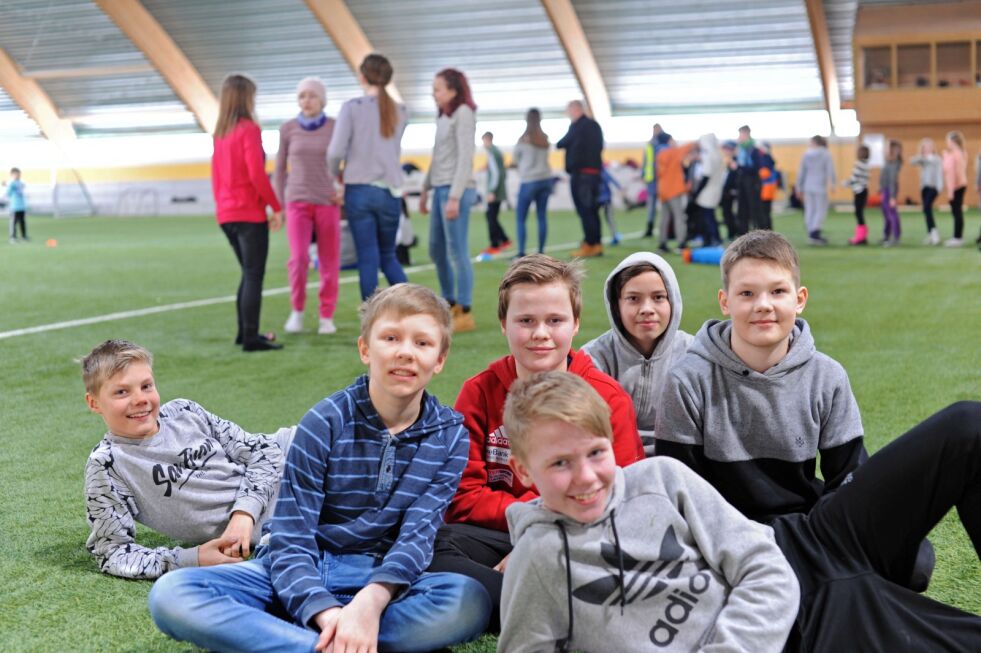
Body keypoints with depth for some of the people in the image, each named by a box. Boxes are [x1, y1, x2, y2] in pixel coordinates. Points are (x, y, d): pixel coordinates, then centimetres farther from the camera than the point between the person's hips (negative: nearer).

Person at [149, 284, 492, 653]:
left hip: (381, 581, 1)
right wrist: (328, 615, -30)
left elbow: (418, 534, -10)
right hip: (302, 580, -1)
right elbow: (291, 538, -12)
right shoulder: (326, 421, -8)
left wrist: (371, 601, -31)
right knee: (171, 595, -25)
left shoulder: (450, 436, -1)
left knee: (471, 601, -32)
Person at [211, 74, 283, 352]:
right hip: (250, 214, -8)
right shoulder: (249, 129, -11)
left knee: (248, 274, 19)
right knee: (254, 276, -4)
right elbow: (257, 173, -18)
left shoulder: (220, 133, 12)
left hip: (226, 214, 8)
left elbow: (216, 175, 15)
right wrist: (276, 208, -11)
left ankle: (245, 333, 23)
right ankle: (251, 338, -4)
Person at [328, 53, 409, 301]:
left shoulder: (352, 107, -6)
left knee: (368, 260, 2)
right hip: (390, 191, 3)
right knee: (389, 257, 16)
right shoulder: (400, 112, 7)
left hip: (359, 190, -3)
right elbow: (394, 151, 10)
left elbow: (335, 152, -10)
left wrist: (335, 174, 8)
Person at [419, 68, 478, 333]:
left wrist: (455, 197, -18)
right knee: (436, 250, 14)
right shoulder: (444, 116, 16)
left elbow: (465, 157, -14)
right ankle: (450, 305, 28)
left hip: (456, 190, -9)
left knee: (457, 252, -6)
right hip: (440, 189, 9)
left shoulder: (463, 114, -8)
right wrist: (425, 189, 19)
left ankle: (465, 314, 1)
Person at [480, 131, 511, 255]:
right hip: (500, 191, 9)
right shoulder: (498, 152, 14)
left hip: (494, 192, -9)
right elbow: (504, 172, 19)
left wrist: (491, 191, -20)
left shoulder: (491, 153, -14)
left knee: (491, 218, -2)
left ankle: (495, 245, 1)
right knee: (491, 217, 15)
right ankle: (504, 240, 16)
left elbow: (495, 173, -20)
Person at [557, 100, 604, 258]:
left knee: (584, 210, -6)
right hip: (594, 171, 8)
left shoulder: (577, 126, -10)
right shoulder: (595, 126, 14)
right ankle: (596, 244, 13)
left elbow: (562, 144, -1)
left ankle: (589, 245, -6)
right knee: (592, 209, 11)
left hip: (580, 172, -8)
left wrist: (557, 144, 19)